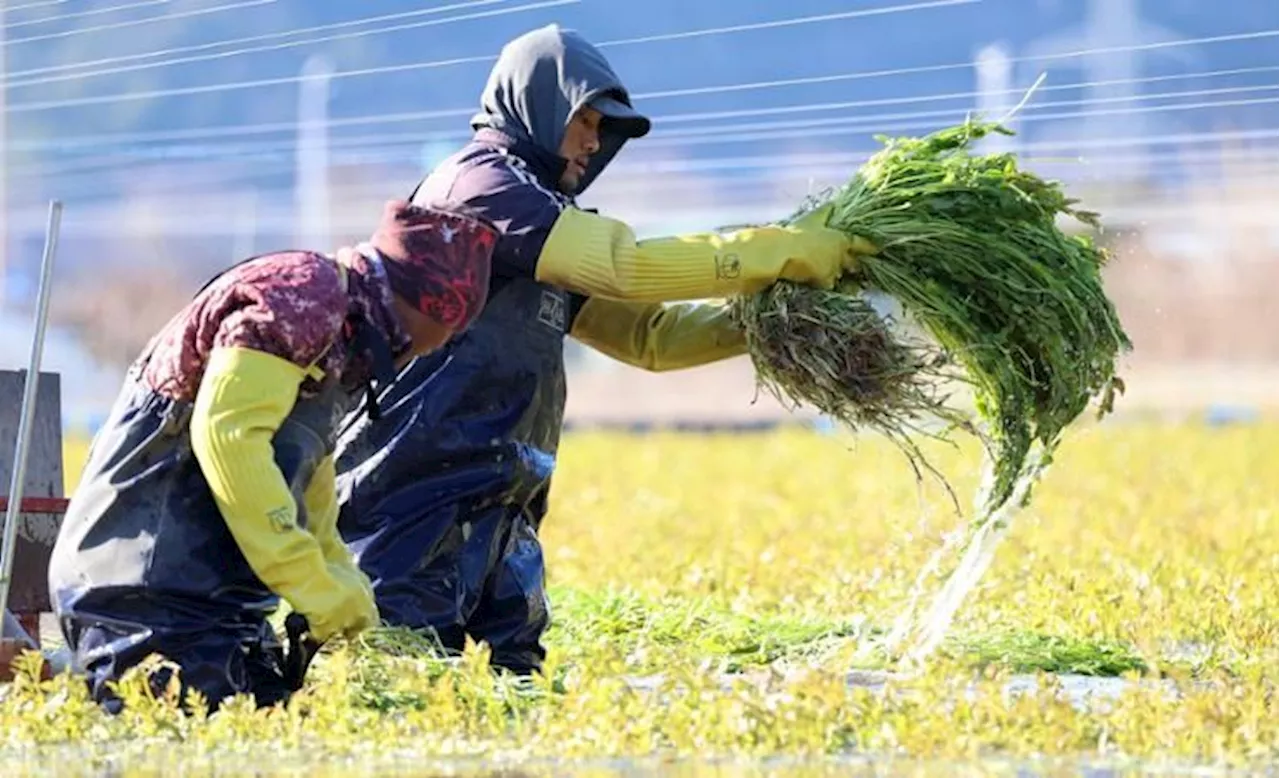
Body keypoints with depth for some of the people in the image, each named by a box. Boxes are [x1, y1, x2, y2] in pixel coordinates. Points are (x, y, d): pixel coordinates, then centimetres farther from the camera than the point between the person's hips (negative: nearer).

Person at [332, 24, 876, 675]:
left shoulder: (535, 212, 23)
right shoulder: (480, 185, -7)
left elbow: (646, 334, 19)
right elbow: (629, 265, -16)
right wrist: (785, 252, -13)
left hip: (488, 510, 10)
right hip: (418, 495, -10)